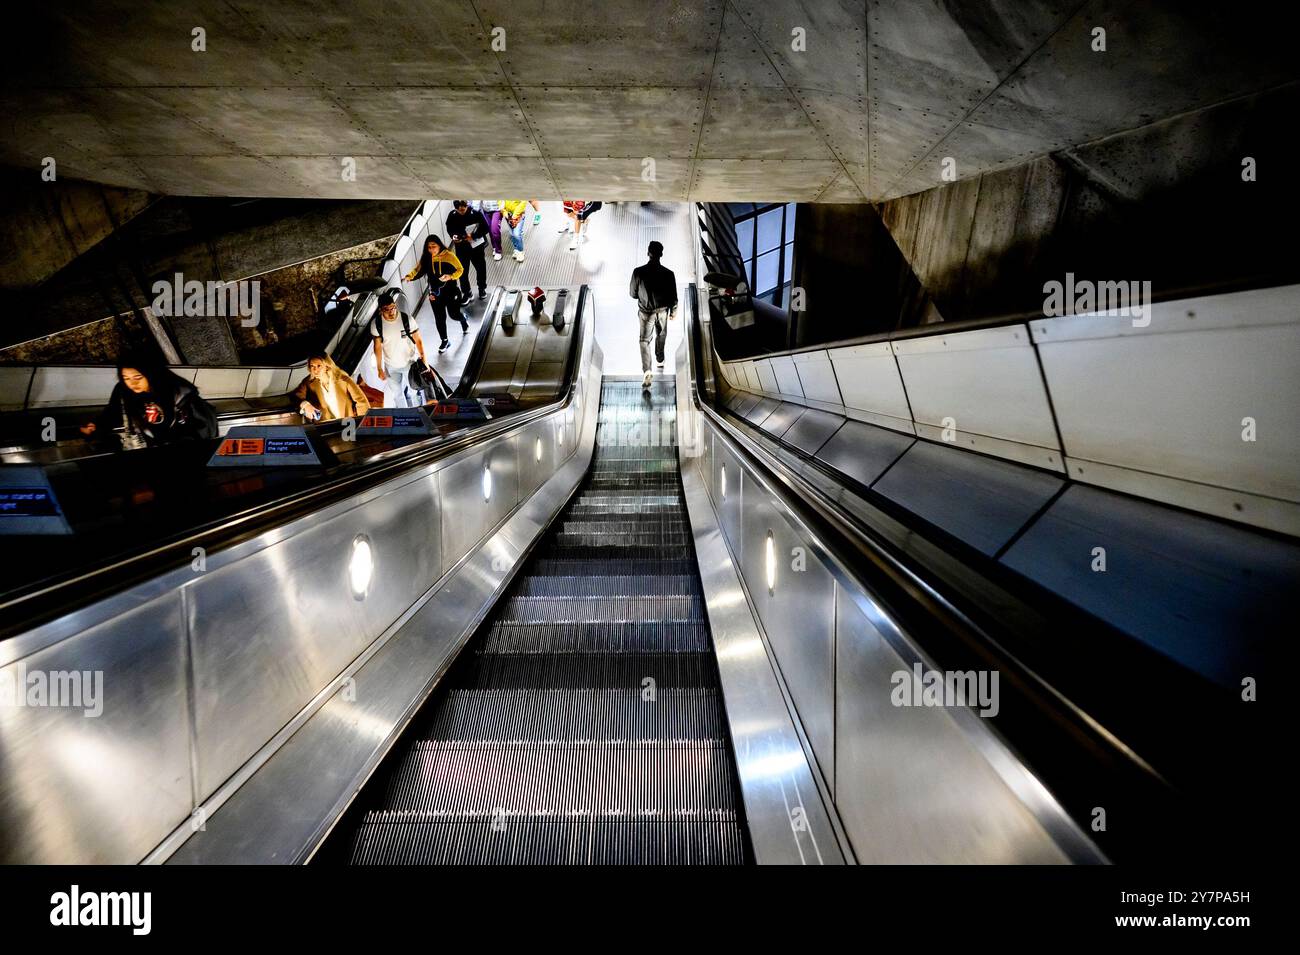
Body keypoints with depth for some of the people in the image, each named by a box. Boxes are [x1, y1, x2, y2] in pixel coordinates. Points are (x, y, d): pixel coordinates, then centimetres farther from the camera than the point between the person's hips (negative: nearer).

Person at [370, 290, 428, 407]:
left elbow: (418, 341, -13)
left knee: (410, 390, 16)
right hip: (391, 366, 2)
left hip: (409, 362, -1)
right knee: (397, 394, 14)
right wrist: (380, 369, -3)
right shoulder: (376, 324, -16)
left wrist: (424, 361, -16)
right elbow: (378, 347, -6)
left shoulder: (407, 319, -21)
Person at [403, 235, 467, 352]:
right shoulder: (426, 258, -7)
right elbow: (418, 269, -6)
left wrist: (451, 277, -27)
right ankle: (444, 341, 27)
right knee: (439, 318, 8)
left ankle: (463, 320, 48)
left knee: (454, 314, 10)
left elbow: (460, 269, -10)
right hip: (435, 294, 3)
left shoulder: (449, 255, -15)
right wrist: (409, 276, -26)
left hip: (450, 292, -2)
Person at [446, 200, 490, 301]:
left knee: (481, 269, 17)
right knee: (462, 271, 6)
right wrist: (453, 236, -18)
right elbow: (449, 229, 3)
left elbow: (485, 228, -13)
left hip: (477, 246, -1)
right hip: (461, 248, 1)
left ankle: (482, 289, 41)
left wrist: (473, 236, -24)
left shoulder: (476, 213, -20)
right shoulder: (452, 215, -13)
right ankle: (466, 293, 24)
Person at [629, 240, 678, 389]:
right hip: (662, 311, 1)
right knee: (661, 336, 26)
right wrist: (673, 311, 9)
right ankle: (660, 360, 47)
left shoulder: (638, 272, -19)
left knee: (644, 341, 7)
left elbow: (633, 294, -8)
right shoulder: (668, 274, -18)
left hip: (645, 312, -1)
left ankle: (647, 372, -9)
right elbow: (673, 296, -8)